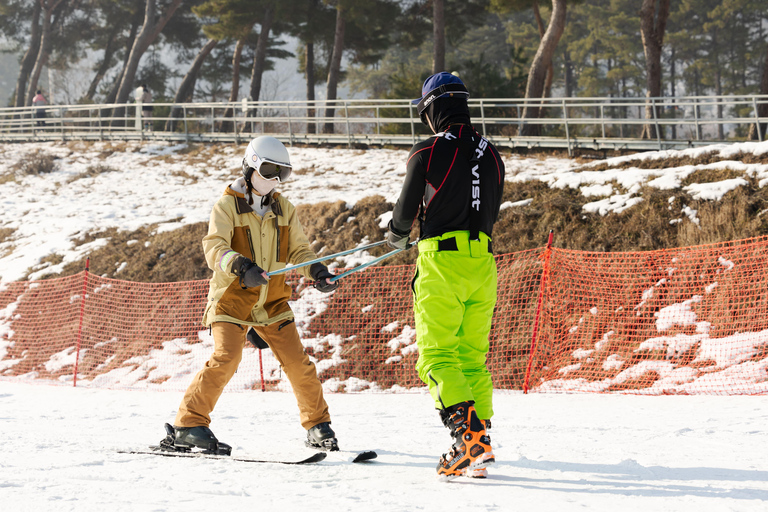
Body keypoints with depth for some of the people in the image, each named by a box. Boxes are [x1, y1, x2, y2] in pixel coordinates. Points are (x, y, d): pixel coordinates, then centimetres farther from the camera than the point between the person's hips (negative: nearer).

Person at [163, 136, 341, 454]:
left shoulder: (283, 208, 10)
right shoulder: (227, 206, -6)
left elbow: (298, 250, 12)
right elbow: (214, 249, -19)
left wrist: (317, 272, -9)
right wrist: (241, 266, -38)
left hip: (272, 301, 5)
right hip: (232, 299, -5)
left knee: (298, 362, 0)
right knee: (226, 358, -22)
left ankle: (318, 426, 17)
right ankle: (188, 425, -16)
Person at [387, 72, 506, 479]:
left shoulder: (427, 152, -8)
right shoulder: (491, 155, 11)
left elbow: (406, 211, -2)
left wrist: (397, 236, 20)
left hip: (441, 262, -6)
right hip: (482, 262, 6)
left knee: (437, 356, -5)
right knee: (472, 357, 11)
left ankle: (467, 432, -23)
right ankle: (478, 445, 8)